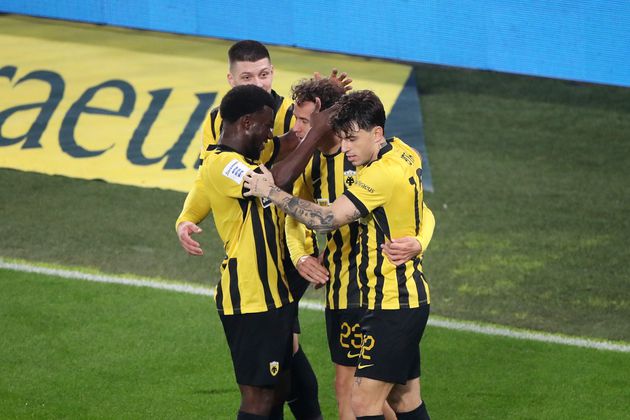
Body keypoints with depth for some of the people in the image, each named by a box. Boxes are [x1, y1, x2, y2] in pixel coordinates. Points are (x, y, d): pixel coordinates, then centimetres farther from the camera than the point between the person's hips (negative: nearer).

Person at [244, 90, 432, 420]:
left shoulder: (382, 173, -22)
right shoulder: (407, 158, 7)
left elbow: (325, 219, -27)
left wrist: (271, 191, -17)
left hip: (392, 305, -10)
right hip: (409, 297, 10)